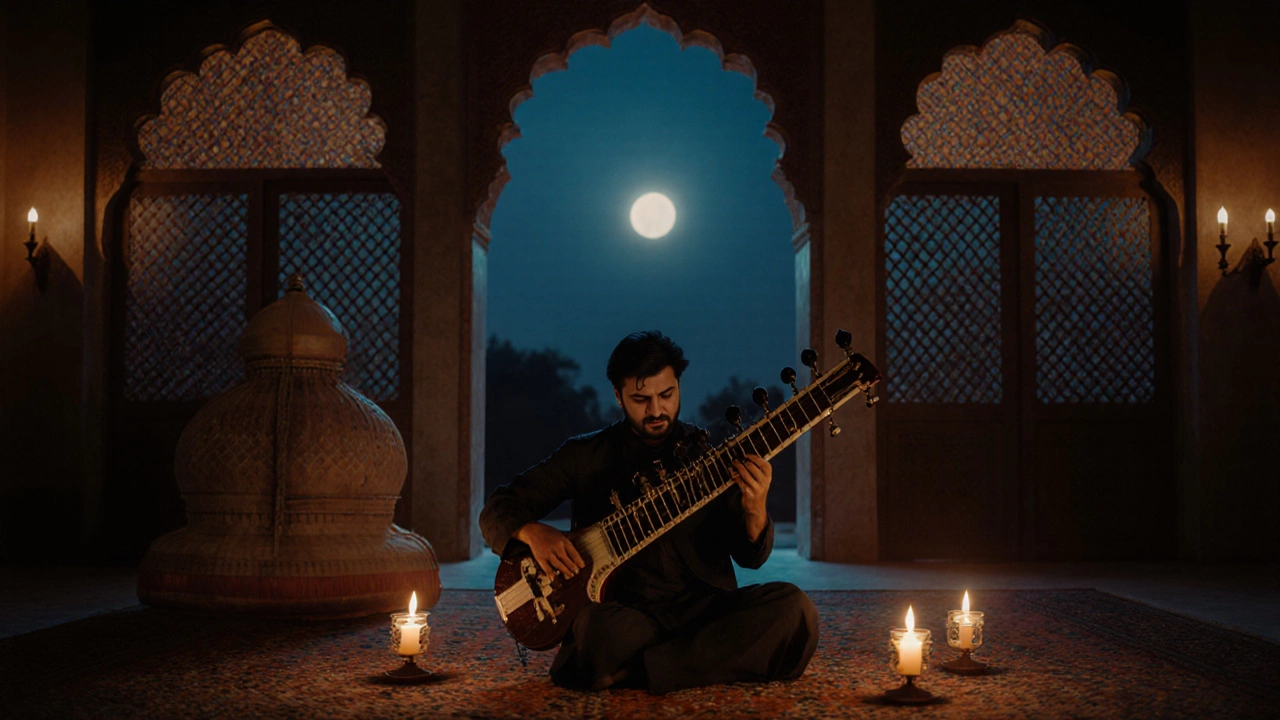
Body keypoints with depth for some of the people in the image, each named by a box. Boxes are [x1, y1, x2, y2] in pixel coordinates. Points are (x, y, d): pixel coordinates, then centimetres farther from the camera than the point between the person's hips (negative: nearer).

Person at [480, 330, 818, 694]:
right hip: (625, 611, -2)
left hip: (704, 609, 3)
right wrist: (532, 532, -14)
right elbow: (497, 509, 9)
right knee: (599, 629, -39)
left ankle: (636, 670, -24)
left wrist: (754, 511, -20)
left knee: (791, 607, -27)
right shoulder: (585, 455, 7)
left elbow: (750, 556, 3)